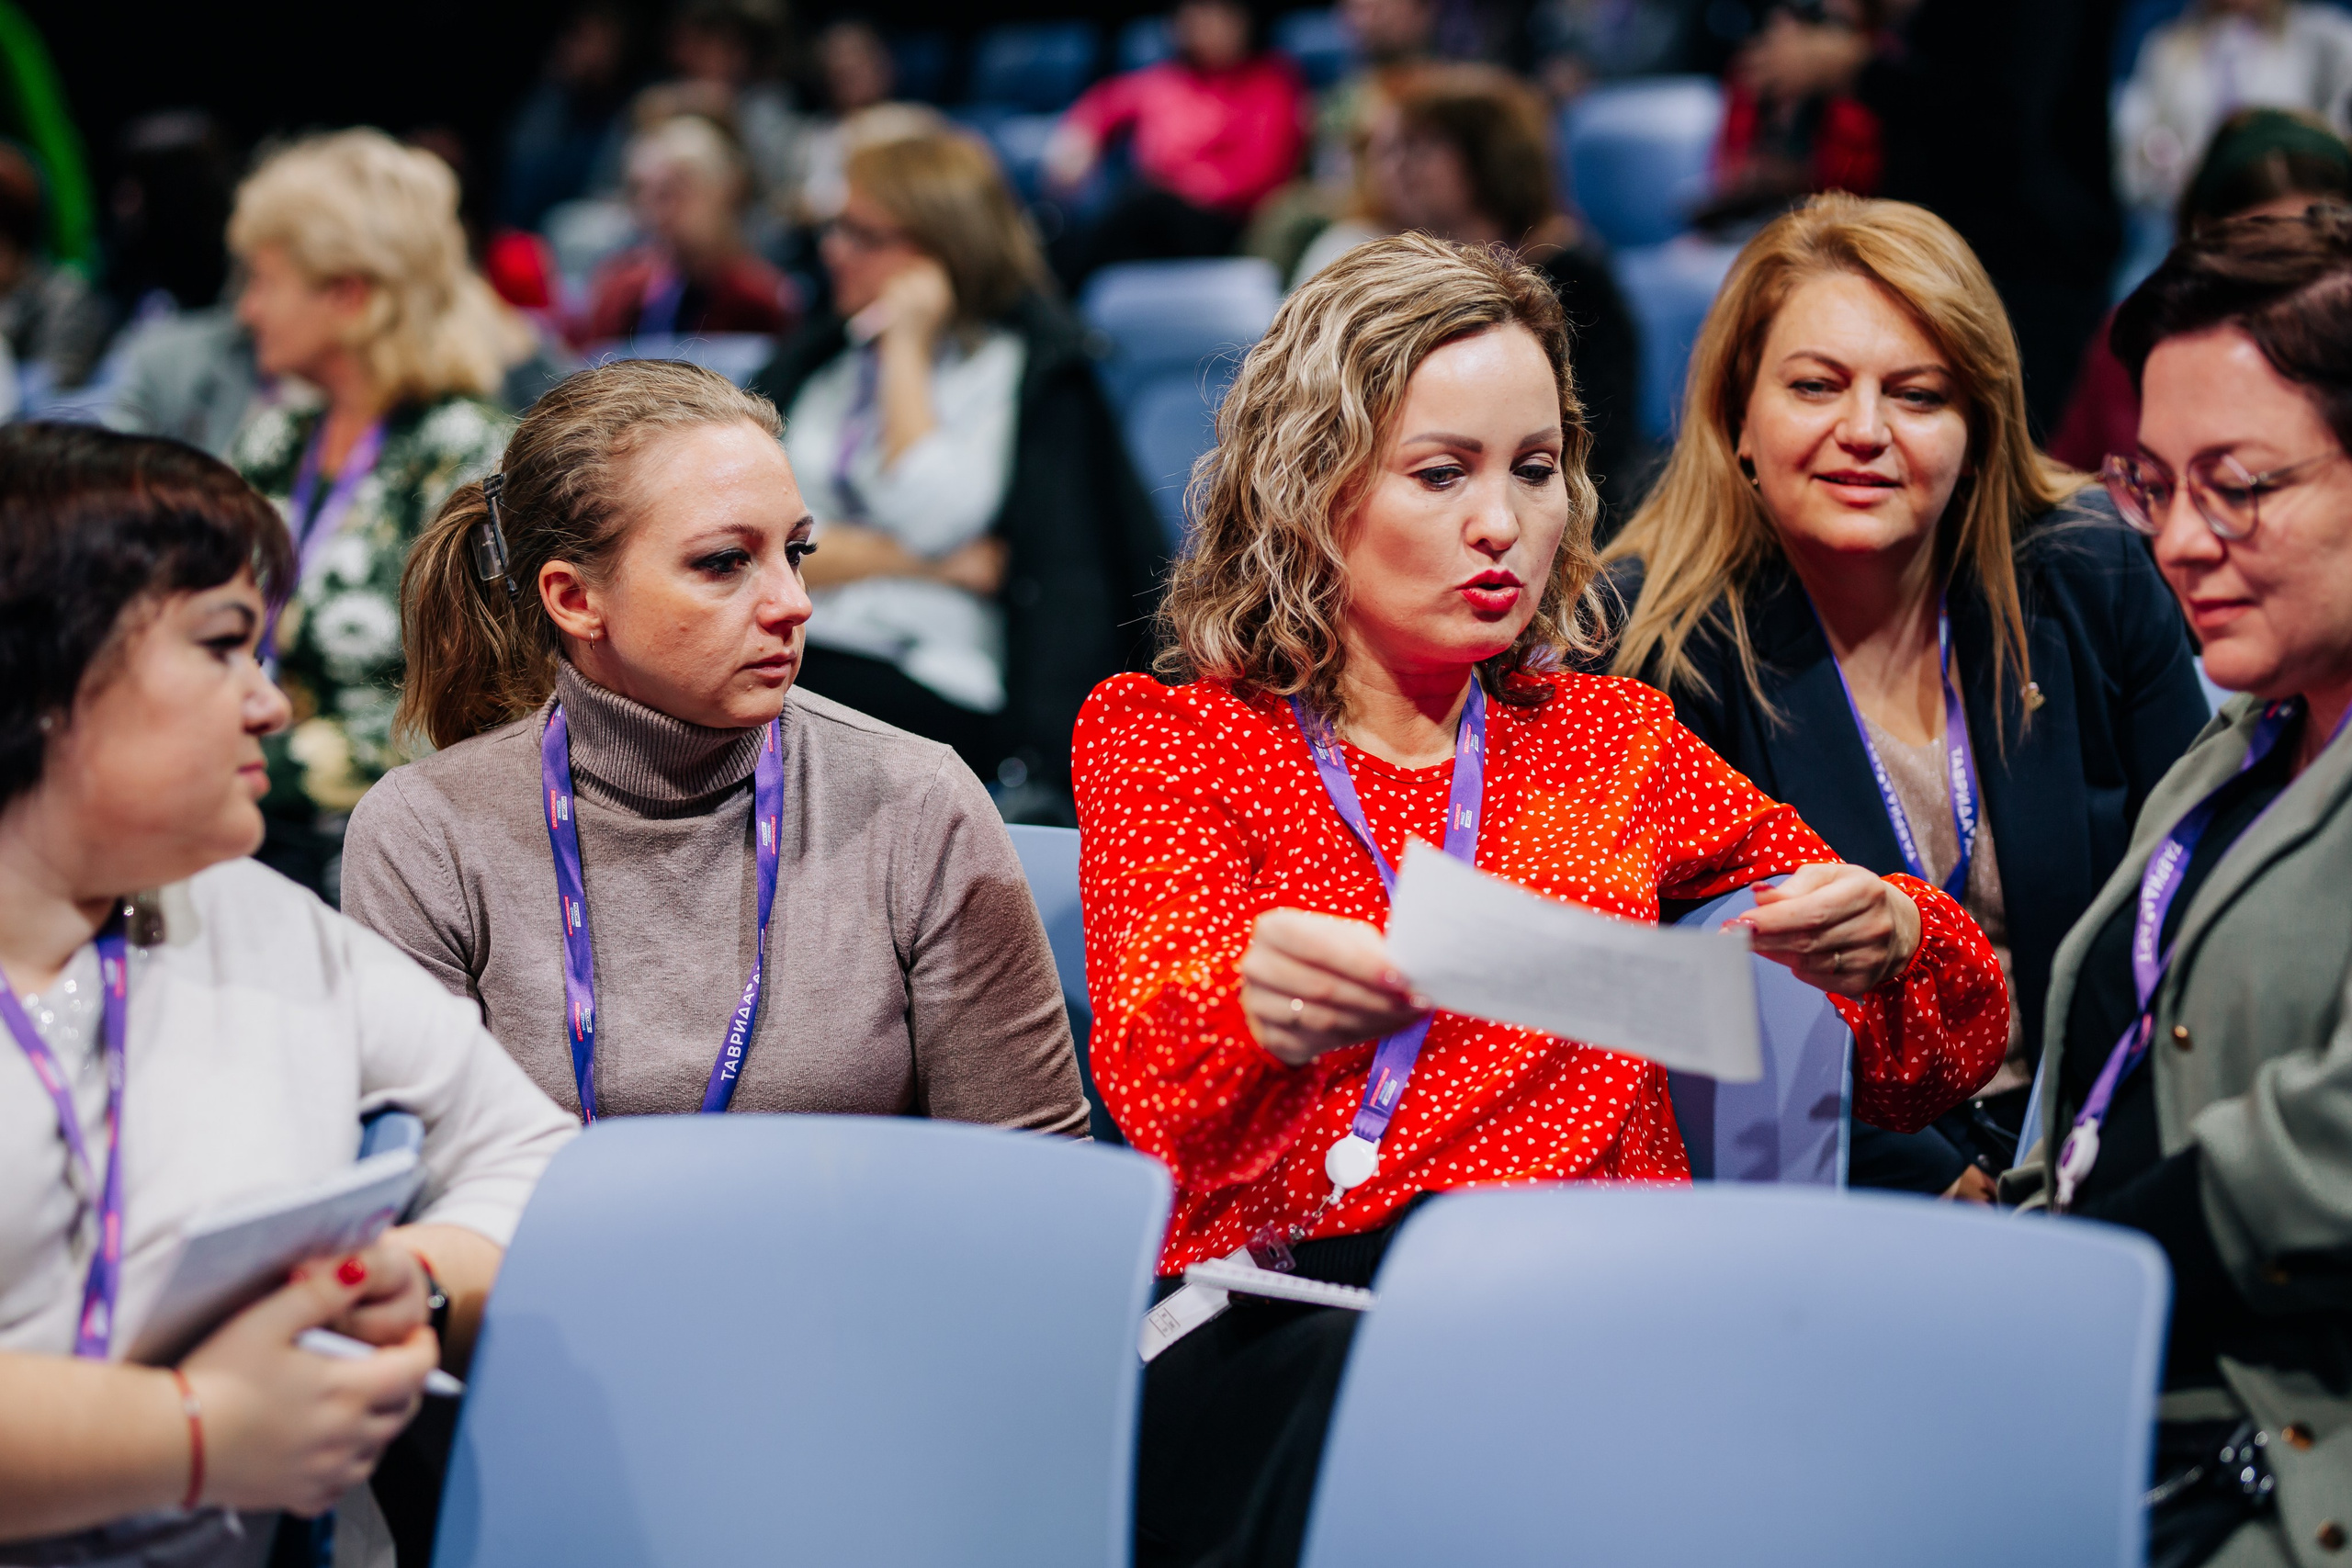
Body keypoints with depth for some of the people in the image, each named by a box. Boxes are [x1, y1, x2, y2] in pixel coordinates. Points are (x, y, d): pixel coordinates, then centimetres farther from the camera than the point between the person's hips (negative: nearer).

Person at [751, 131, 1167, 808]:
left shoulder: (1028, 365, 4)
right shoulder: (817, 357, 19)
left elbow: (931, 521, -12)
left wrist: (906, 350, -5)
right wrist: (911, 561, -6)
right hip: (793, 648, 5)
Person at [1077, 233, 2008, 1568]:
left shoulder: (1611, 740, 22)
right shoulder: (1164, 741, 15)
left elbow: (1965, 1045, 22)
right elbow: (1150, 1081, -5)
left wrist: (1888, 942, -5)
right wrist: (1256, 1012, -31)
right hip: (1274, 1321, -2)